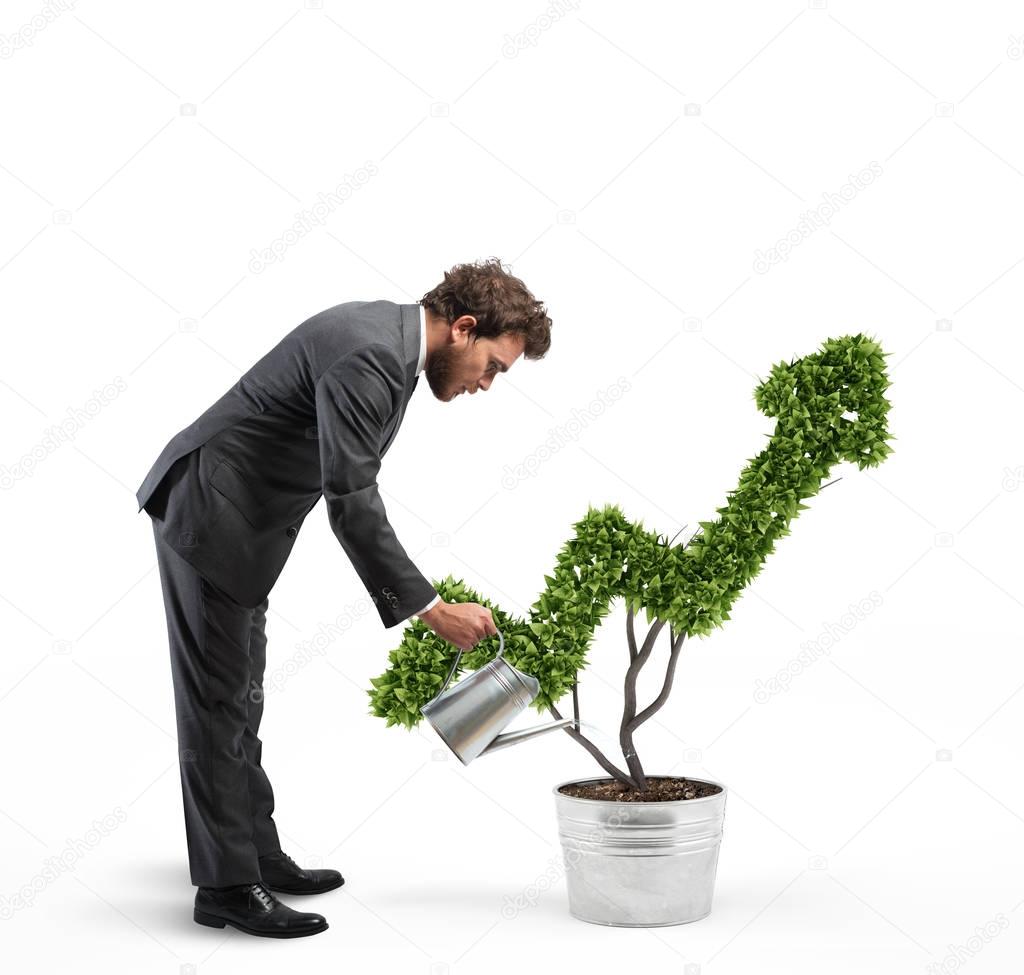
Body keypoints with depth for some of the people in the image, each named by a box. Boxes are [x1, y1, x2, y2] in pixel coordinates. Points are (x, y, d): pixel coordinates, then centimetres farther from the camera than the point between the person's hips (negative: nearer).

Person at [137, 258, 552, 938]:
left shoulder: (393, 340, 6)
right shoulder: (365, 355, -25)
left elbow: (354, 489, 15)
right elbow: (351, 504, -28)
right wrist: (431, 609, -25)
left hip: (243, 517, 10)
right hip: (208, 515, -10)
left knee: (240, 698, 15)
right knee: (219, 700, -4)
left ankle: (257, 855, 25)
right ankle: (227, 886, 4)